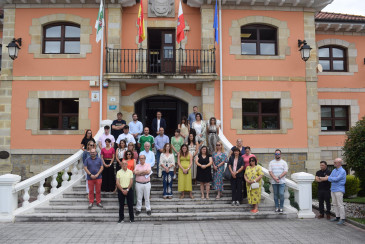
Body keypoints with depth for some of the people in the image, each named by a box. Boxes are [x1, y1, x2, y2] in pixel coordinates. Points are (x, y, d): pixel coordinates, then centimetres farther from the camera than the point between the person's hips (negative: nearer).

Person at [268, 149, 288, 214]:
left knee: (281, 194, -8)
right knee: (275, 194, 7)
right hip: (274, 182, 2)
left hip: (281, 182, -2)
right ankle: (277, 207, 15)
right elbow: (270, 171, -1)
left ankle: (281, 207, 2)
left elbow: (285, 172, -5)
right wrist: (275, 178, -15)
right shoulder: (271, 162, 7)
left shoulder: (284, 162, 4)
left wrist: (279, 177, -16)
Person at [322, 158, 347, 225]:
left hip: (339, 190, -8)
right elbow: (329, 178, 8)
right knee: (335, 204, 11)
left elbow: (337, 179, -19)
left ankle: (342, 219, -1)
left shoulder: (342, 171, -11)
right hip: (333, 189, 8)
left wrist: (329, 178, -5)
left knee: (340, 205, -6)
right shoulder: (334, 170, 13)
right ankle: (337, 217, 19)